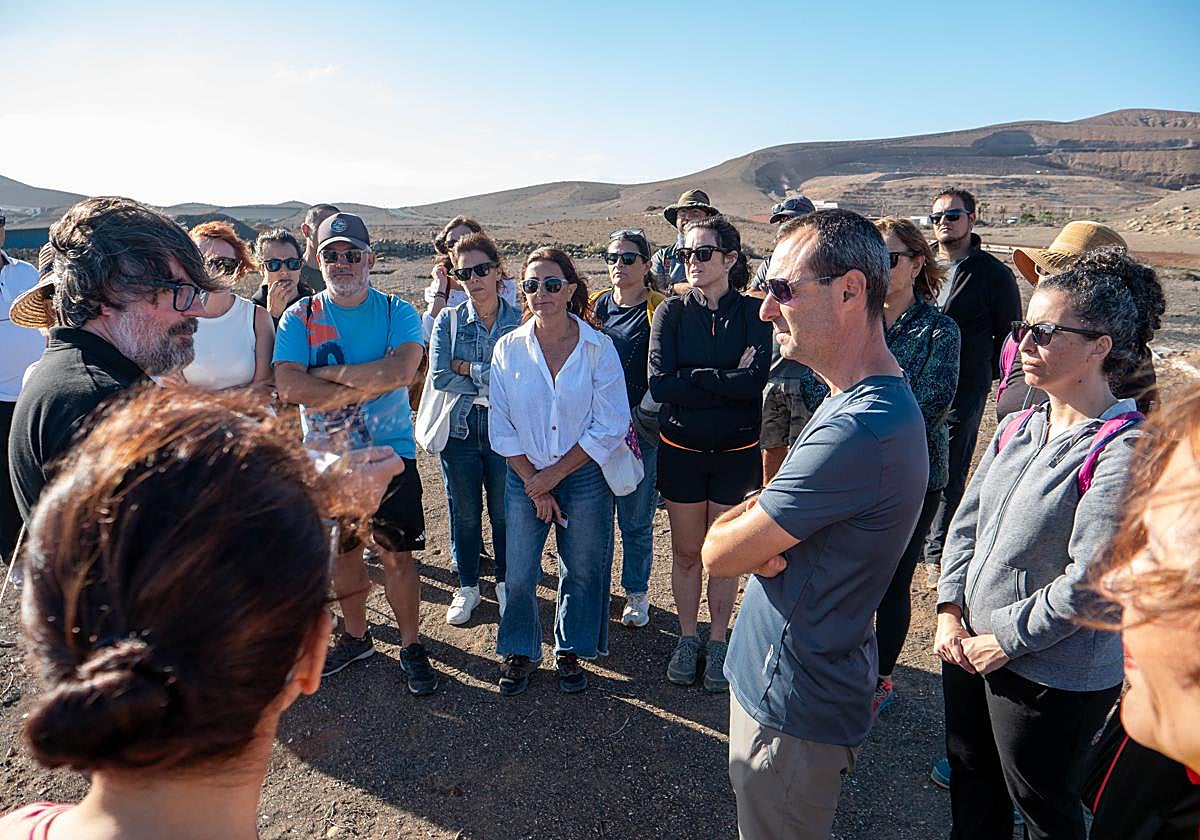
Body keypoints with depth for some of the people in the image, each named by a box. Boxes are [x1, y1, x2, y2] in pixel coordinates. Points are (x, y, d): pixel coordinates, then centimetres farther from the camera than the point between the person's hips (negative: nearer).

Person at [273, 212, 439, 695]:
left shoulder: (398, 313, -5)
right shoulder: (299, 318, -2)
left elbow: (400, 371, -24)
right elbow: (289, 387, -17)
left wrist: (327, 373, -18)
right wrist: (365, 387, -20)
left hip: (391, 454, -2)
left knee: (397, 556, 4)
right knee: (341, 552, 16)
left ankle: (411, 647, 22)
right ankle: (355, 637, 37)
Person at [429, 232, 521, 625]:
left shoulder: (519, 320, -4)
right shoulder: (448, 319, -1)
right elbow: (439, 377, -12)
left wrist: (468, 368, -14)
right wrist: (494, 384, -15)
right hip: (458, 429, 1)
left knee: (505, 512, 11)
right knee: (464, 513, 13)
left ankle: (505, 582, 33)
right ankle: (467, 586, 32)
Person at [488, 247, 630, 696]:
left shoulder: (599, 347, -8)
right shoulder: (508, 348, -3)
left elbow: (611, 426, -10)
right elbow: (502, 428, -1)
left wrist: (556, 473, -11)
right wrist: (534, 483, -7)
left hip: (585, 478, -1)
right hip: (525, 478, 1)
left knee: (581, 572, 11)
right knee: (518, 575, 7)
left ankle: (570, 651, 34)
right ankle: (519, 653, 31)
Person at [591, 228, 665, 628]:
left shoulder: (658, 311, -5)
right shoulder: (597, 305, 8)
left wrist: (637, 416, -13)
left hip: (640, 429, -4)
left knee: (635, 518, 7)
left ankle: (636, 594, 26)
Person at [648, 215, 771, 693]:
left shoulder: (754, 314, -6)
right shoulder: (672, 312, -3)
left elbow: (759, 380, -21)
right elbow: (660, 384, -16)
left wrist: (693, 378, -17)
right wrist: (728, 379, -16)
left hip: (736, 451, -1)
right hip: (681, 450, 1)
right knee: (686, 551, 13)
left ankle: (718, 643, 30)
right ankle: (688, 639, 32)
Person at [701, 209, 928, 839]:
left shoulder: (858, 432, -32)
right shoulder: (874, 401, 3)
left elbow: (718, 553, -25)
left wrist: (738, 531, -4)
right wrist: (760, 535, -15)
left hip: (792, 705, -9)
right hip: (784, 679, 9)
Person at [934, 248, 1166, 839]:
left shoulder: (1124, 450, -20)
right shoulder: (1019, 426, 3)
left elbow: (1088, 580, -23)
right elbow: (966, 522, 6)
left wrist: (1004, 642, -15)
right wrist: (950, 612, -2)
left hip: (1052, 675, -6)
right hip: (969, 647, 7)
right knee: (972, 792, 24)